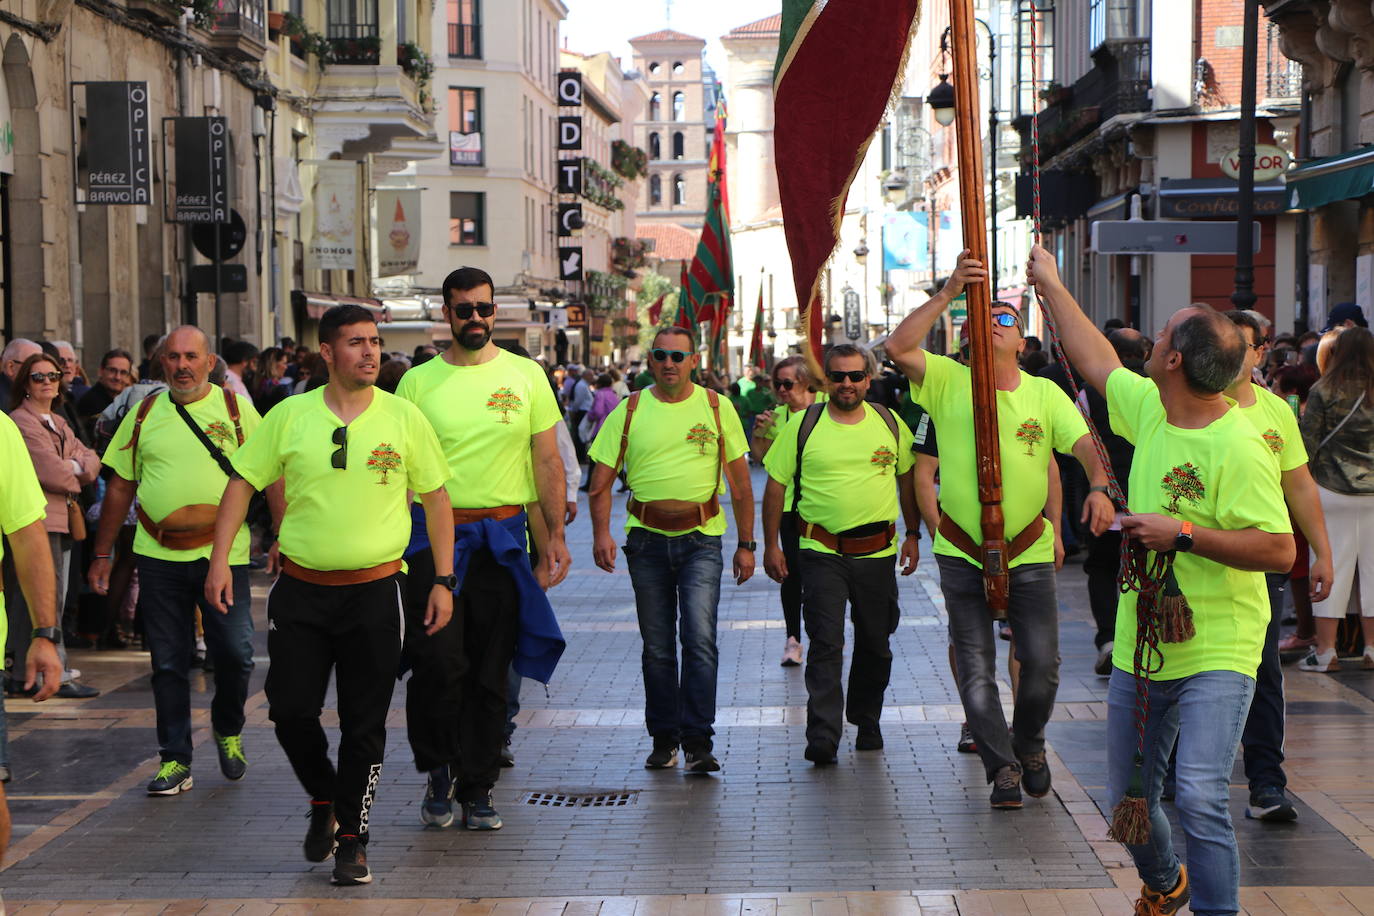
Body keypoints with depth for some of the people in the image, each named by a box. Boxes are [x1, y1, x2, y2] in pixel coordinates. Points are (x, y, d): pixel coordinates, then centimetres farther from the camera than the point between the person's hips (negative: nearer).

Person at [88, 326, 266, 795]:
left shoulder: (236, 408, 3)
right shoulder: (144, 413, 8)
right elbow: (120, 486, 12)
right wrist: (102, 554, 11)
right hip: (159, 557, 2)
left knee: (235, 652, -5)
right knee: (168, 663, 4)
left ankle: (227, 729, 23)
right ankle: (175, 761, 13)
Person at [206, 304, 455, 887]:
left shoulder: (403, 418, 0)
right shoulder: (290, 416, 0)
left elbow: (436, 497, 5)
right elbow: (243, 484, 6)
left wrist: (443, 581, 1)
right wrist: (220, 558, -3)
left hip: (374, 591, -1)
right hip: (301, 590, 1)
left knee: (365, 724, 2)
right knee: (290, 711, 0)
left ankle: (352, 838, 16)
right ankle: (323, 800, 28)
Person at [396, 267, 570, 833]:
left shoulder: (526, 376, 6)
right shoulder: (418, 382, 3)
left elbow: (548, 461, 7)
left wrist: (555, 537, 1)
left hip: (502, 539, 1)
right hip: (435, 536, -1)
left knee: (491, 673, 6)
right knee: (438, 662, -10)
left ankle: (477, 788, 16)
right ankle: (438, 771, 14)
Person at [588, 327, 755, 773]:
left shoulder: (716, 408, 3)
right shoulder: (629, 412, 3)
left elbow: (740, 482, 7)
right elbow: (601, 481, 4)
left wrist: (746, 544, 5)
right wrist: (601, 533, -11)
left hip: (701, 539, -1)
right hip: (647, 540, 2)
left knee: (700, 639, -13)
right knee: (657, 648, 8)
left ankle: (698, 741, -9)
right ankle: (664, 739, 19)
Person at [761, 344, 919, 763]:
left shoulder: (890, 424, 5)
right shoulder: (803, 426, -1)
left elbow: (908, 478, 16)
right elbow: (776, 485, 3)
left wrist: (913, 534, 13)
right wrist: (771, 545, 0)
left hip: (878, 553, 2)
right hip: (821, 552, -2)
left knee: (875, 644, 11)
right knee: (825, 643, -10)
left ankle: (866, 722, 29)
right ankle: (822, 736, -12)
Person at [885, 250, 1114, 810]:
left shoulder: (1045, 394, 3)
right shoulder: (949, 382, -1)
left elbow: (1083, 443, -9)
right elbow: (897, 347, -16)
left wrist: (1099, 488, -29)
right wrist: (949, 294, -19)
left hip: (1029, 552, 1)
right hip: (962, 552, -1)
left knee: (1042, 664, 1)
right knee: (976, 670, 1)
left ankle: (1029, 746, 28)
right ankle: (1003, 767, 13)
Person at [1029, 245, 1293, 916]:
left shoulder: (1238, 447, -20)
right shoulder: (1150, 408, 2)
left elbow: (1279, 551, -23)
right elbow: (1097, 362, 21)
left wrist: (1184, 534, -24)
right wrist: (1050, 286, 29)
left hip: (1214, 653, -7)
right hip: (1139, 644, 7)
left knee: (1199, 798, -23)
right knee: (1128, 799, 18)